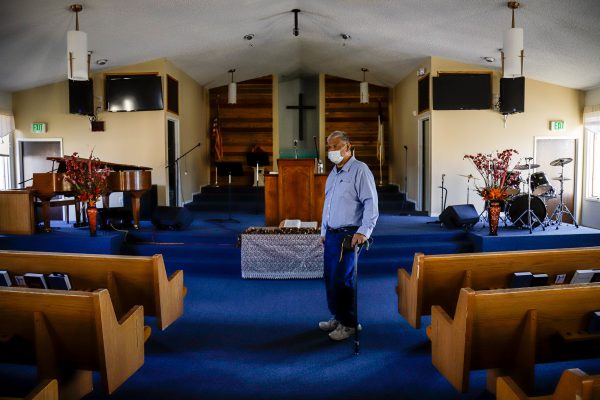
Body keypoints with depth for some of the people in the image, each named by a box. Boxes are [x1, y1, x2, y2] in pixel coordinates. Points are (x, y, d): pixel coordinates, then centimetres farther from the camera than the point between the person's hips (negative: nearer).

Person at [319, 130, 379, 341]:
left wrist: (364, 231, -26)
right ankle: (337, 317, 27)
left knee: (342, 280, -2)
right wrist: (324, 231, 20)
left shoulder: (360, 170, -10)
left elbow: (371, 203, -18)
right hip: (331, 234, 8)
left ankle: (349, 323, 14)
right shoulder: (333, 173, 16)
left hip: (348, 235, -8)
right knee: (330, 277, 12)